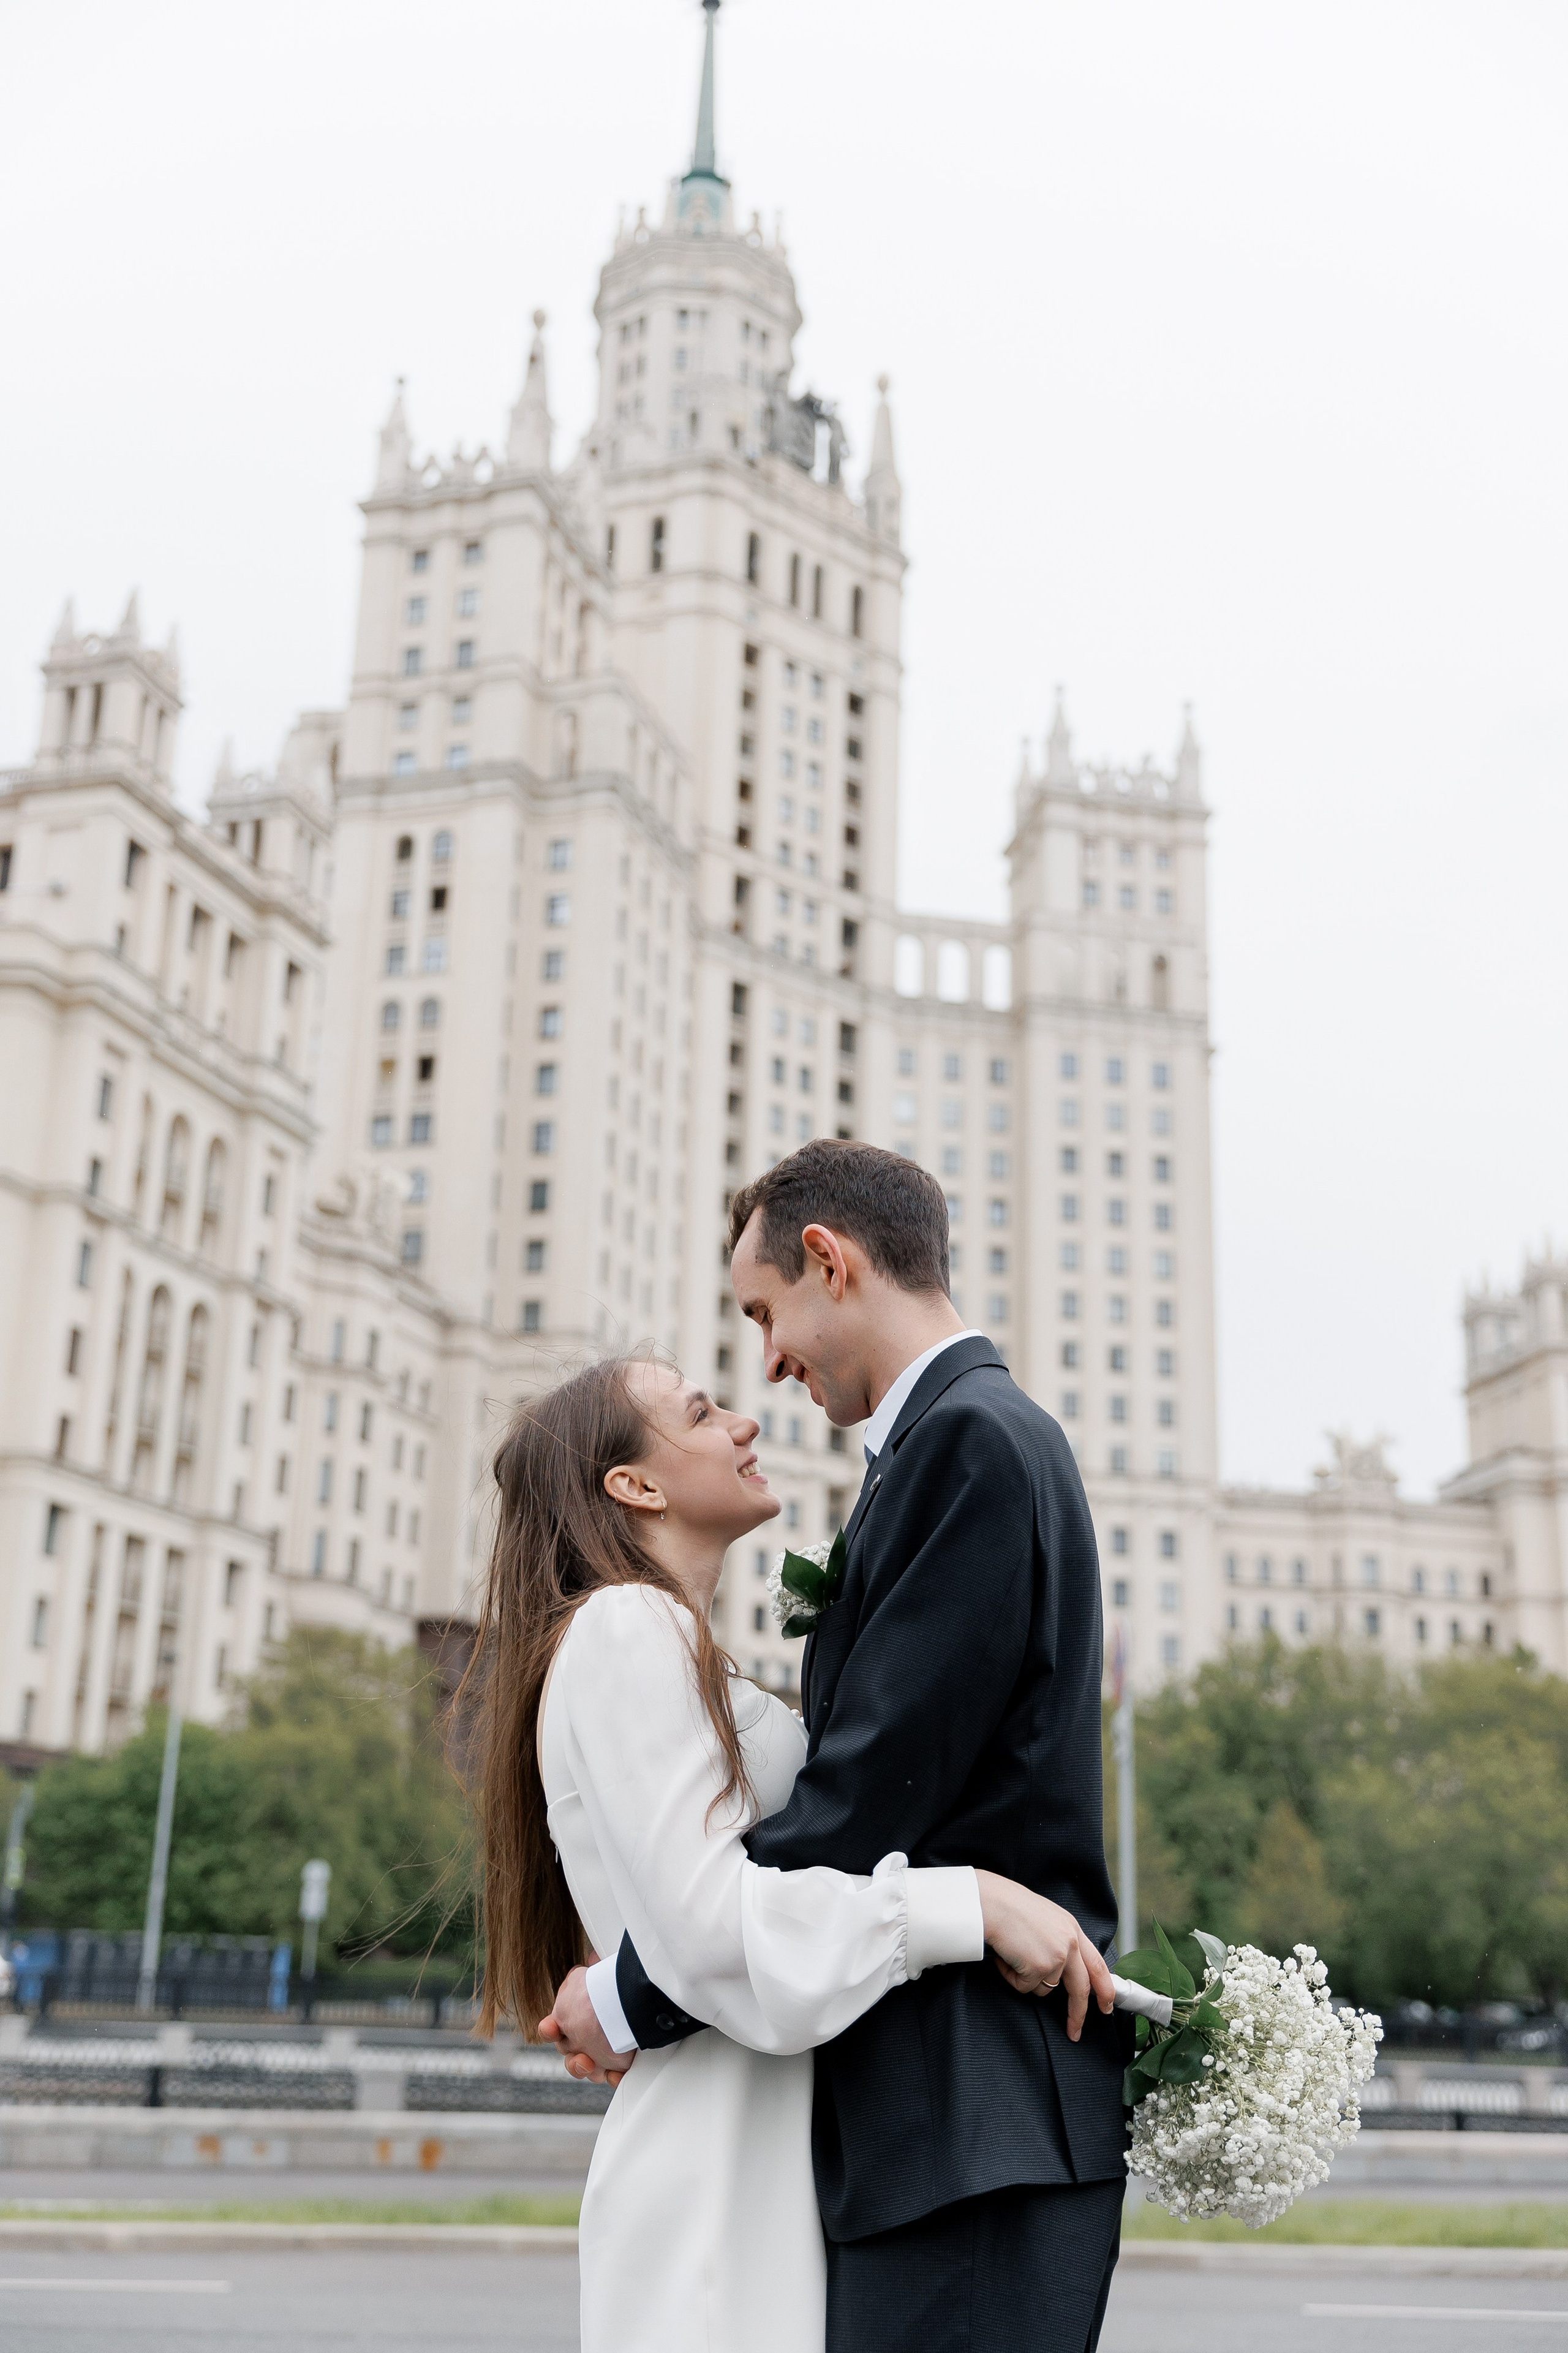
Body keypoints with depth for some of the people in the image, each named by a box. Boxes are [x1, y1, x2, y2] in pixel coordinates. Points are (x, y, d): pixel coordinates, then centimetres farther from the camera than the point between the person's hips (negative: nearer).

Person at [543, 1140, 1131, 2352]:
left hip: (975, 2127, -10)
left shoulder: (973, 1440, -13)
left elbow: (866, 1802, -18)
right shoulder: (973, 1436, 18)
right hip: (956, 2115, 10)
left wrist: (634, 1999, -7)